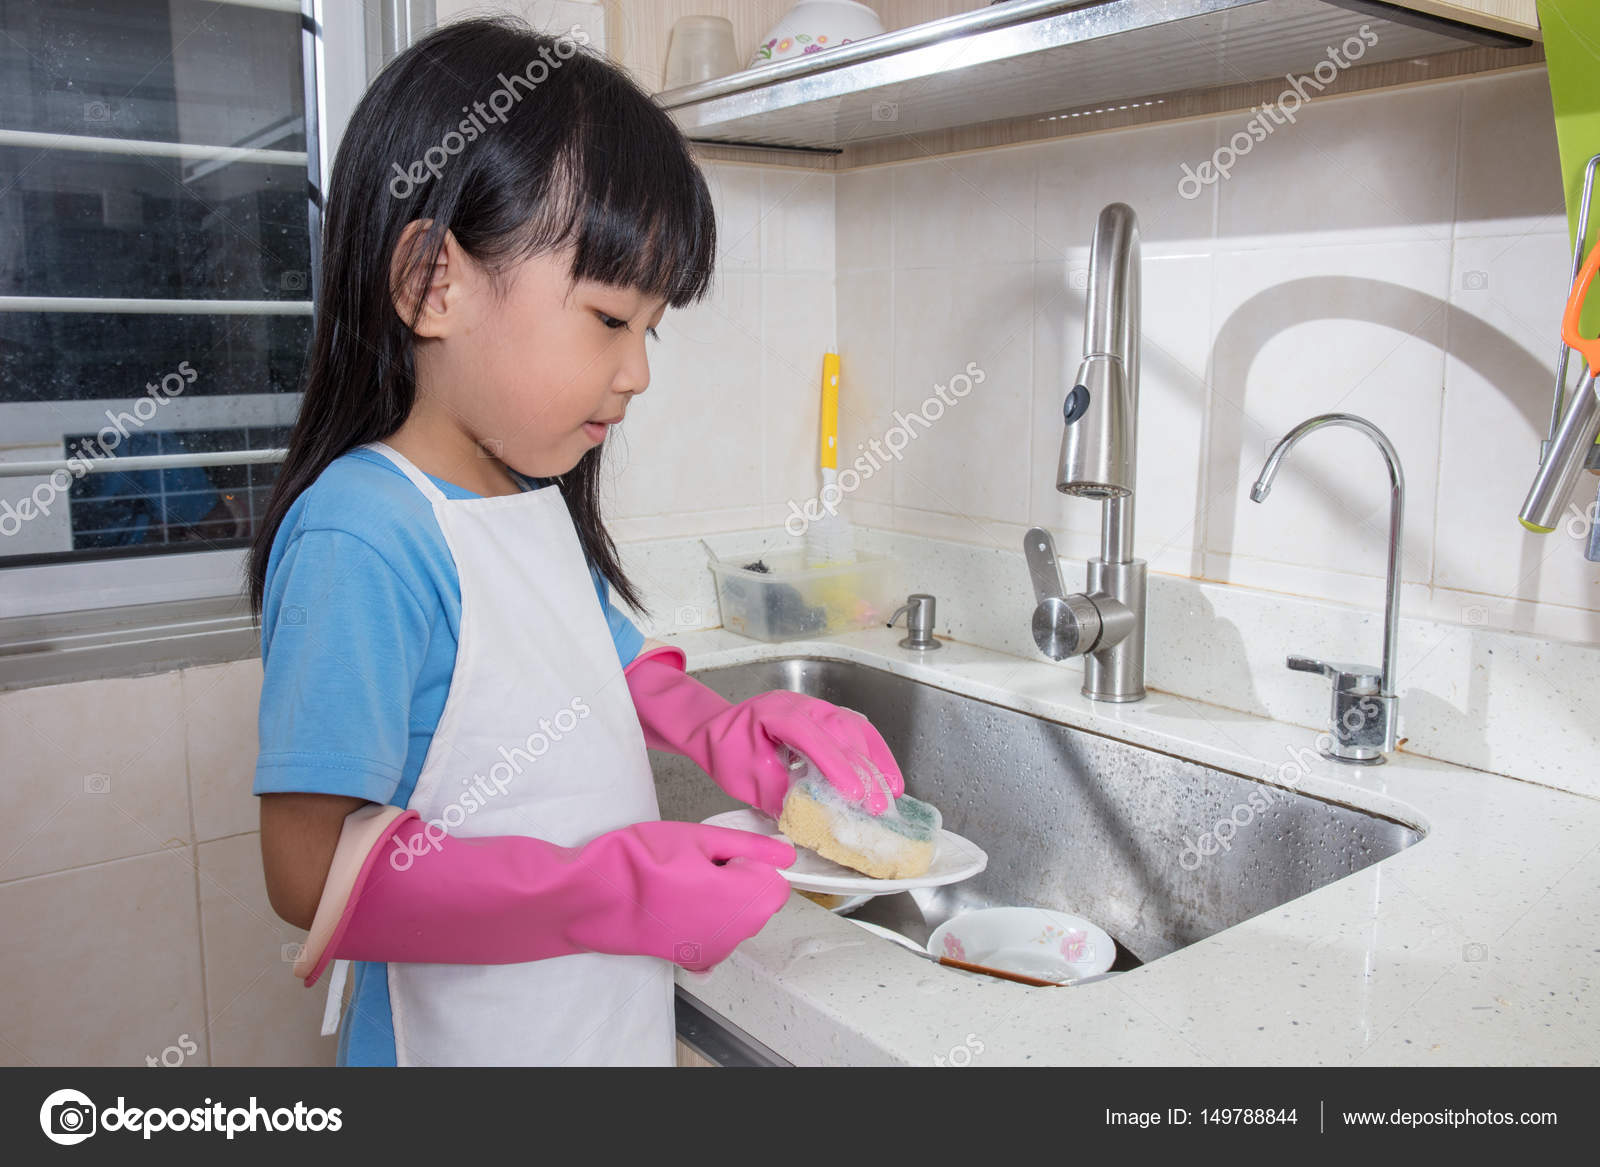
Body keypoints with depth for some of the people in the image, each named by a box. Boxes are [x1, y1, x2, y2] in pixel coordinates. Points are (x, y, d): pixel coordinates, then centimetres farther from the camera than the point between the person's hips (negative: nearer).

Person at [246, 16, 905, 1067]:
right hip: (469, 1036, -8)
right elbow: (316, 870, -26)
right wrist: (614, 892, -28)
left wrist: (720, 728, -3)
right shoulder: (361, 539, -26)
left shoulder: (539, 499, 1)